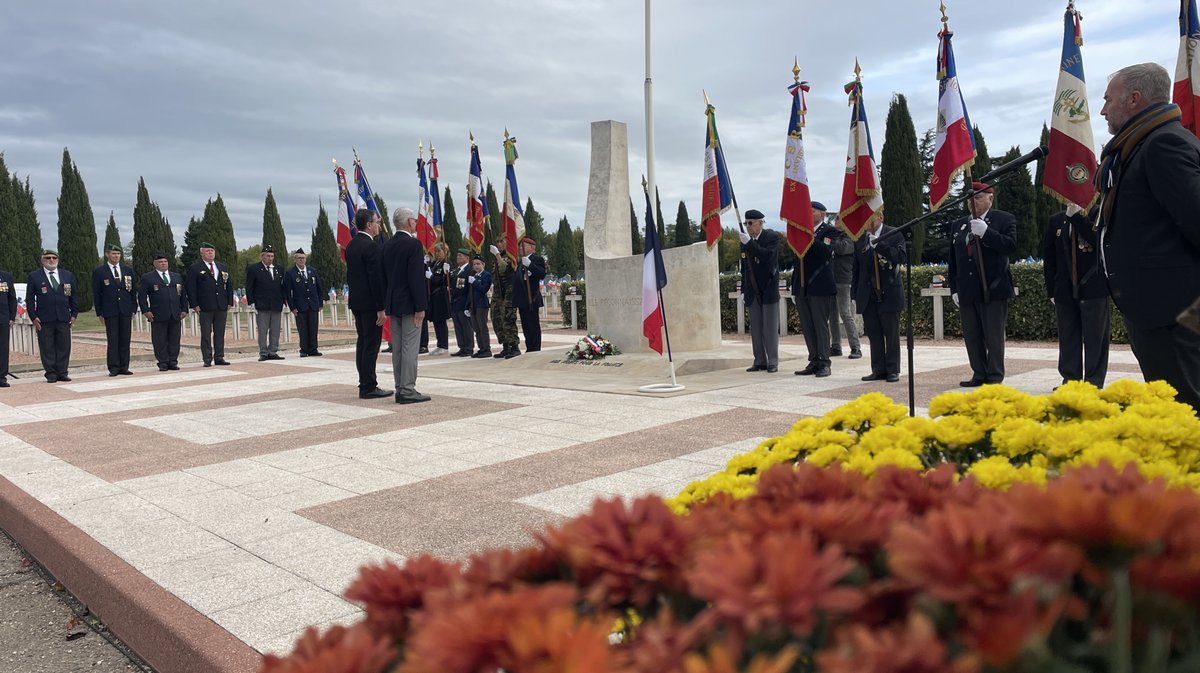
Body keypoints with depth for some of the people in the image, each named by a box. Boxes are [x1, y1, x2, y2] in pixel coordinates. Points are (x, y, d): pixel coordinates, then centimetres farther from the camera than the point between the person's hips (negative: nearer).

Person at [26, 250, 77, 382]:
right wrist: (33, 317, -4)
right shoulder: (33, 276, 5)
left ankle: (62, 373, 9)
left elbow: (73, 296, 14)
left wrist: (74, 314, 6)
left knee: (64, 346, 2)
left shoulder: (67, 275, 13)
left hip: (64, 318, 2)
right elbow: (30, 299, 4)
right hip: (44, 320, -2)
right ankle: (51, 374, 6)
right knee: (47, 348, 0)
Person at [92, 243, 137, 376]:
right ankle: (113, 367, 2)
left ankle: (124, 367, 8)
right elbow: (96, 294, 2)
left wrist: (134, 309, 6)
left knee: (125, 340, 3)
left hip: (126, 310, 3)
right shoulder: (99, 272, 3)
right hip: (110, 311, -3)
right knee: (112, 340, -2)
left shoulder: (128, 270, 12)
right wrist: (100, 313, -3)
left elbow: (134, 291, 13)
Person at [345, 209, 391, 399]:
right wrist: (381, 307, -17)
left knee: (362, 342, 12)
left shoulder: (351, 245, 12)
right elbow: (376, 278, -19)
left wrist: (355, 297, 21)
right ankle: (368, 388, -3)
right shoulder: (370, 246, -16)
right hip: (370, 303, -9)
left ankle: (365, 385, 17)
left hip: (356, 301, 9)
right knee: (371, 344, -5)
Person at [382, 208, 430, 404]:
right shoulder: (413, 244, -13)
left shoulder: (387, 246, 10)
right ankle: (408, 390, -5)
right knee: (410, 347, -5)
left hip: (393, 304, 8)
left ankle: (400, 389, 14)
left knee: (398, 348, 10)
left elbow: (384, 276, 12)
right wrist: (420, 307, -16)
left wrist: (386, 304, 16)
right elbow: (417, 278, -18)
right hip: (409, 304, -8)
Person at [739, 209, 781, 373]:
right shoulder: (745, 241, 10)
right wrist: (743, 290, 12)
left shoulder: (772, 237, -6)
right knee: (755, 328, 6)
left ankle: (773, 362, 3)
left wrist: (749, 243, -27)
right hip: (753, 292, 6)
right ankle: (760, 361, 12)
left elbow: (767, 256, -24)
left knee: (770, 327, -2)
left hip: (769, 290, -5)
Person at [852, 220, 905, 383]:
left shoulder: (894, 235, -1)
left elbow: (901, 257, -16)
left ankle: (893, 370, 10)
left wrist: (878, 244, -24)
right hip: (868, 297, 3)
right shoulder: (859, 239, 9)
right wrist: (855, 295, 9)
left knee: (891, 334, 2)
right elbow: (856, 269, 12)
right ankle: (878, 370, 13)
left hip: (889, 294, -3)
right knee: (873, 334, 6)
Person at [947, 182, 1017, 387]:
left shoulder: (1004, 219, 2)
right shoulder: (958, 225, 15)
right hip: (967, 291, 5)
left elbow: (1010, 245, -13)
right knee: (972, 336, 8)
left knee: (994, 336, -1)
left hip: (993, 290, -5)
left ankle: (995, 377, 7)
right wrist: (954, 289, 10)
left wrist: (986, 232, -22)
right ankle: (979, 375, 17)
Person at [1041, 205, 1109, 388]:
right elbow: (1048, 256, 13)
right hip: (1065, 291, 4)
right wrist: (1052, 290, 8)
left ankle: (1094, 381, 7)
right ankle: (1071, 379, 15)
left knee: (1095, 338, 0)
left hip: (1093, 289, -3)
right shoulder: (1056, 220, 12)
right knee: (1068, 338, 7)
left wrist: (1077, 217, -17)